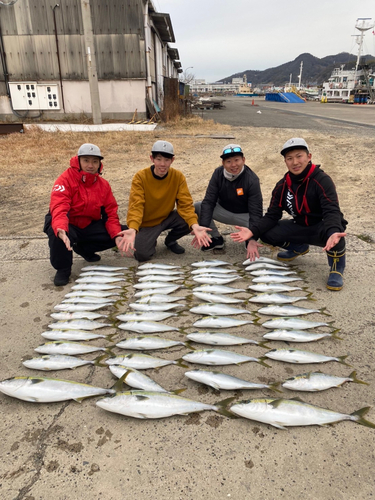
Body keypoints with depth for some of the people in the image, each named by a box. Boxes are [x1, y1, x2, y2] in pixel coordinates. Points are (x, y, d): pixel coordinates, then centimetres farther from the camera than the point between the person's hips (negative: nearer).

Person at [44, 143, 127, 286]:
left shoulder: (103, 184, -1)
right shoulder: (66, 179, -17)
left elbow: (110, 214, -2)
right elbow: (59, 208, -31)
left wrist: (117, 235, -20)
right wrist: (61, 230, -53)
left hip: (90, 226, 5)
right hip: (67, 226, -5)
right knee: (56, 234, -40)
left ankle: (84, 249, 12)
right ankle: (63, 269, -8)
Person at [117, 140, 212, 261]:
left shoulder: (178, 177, -13)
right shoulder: (140, 177, -18)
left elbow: (185, 204, -17)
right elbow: (136, 206, -26)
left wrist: (195, 225, -37)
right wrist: (132, 229, -45)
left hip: (167, 218, 3)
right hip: (147, 223, -2)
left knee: (191, 220, -24)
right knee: (142, 254, -23)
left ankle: (170, 241, 8)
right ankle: (151, 242, 15)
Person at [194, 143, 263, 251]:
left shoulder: (252, 179, -24)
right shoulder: (218, 173, -15)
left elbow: (256, 212, -27)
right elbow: (208, 202, -17)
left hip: (244, 215, -3)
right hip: (224, 211, 3)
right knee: (197, 207, -17)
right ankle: (216, 239, 2)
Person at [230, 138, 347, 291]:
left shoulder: (322, 180, -21)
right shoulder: (282, 186, -6)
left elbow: (331, 211, -31)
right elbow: (272, 216, -6)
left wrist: (333, 233, -54)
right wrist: (252, 232, -25)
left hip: (323, 227, -5)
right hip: (300, 227, 5)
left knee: (333, 232, -40)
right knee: (266, 233, -14)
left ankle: (337, 267, -8)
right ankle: (299, 247, 17)